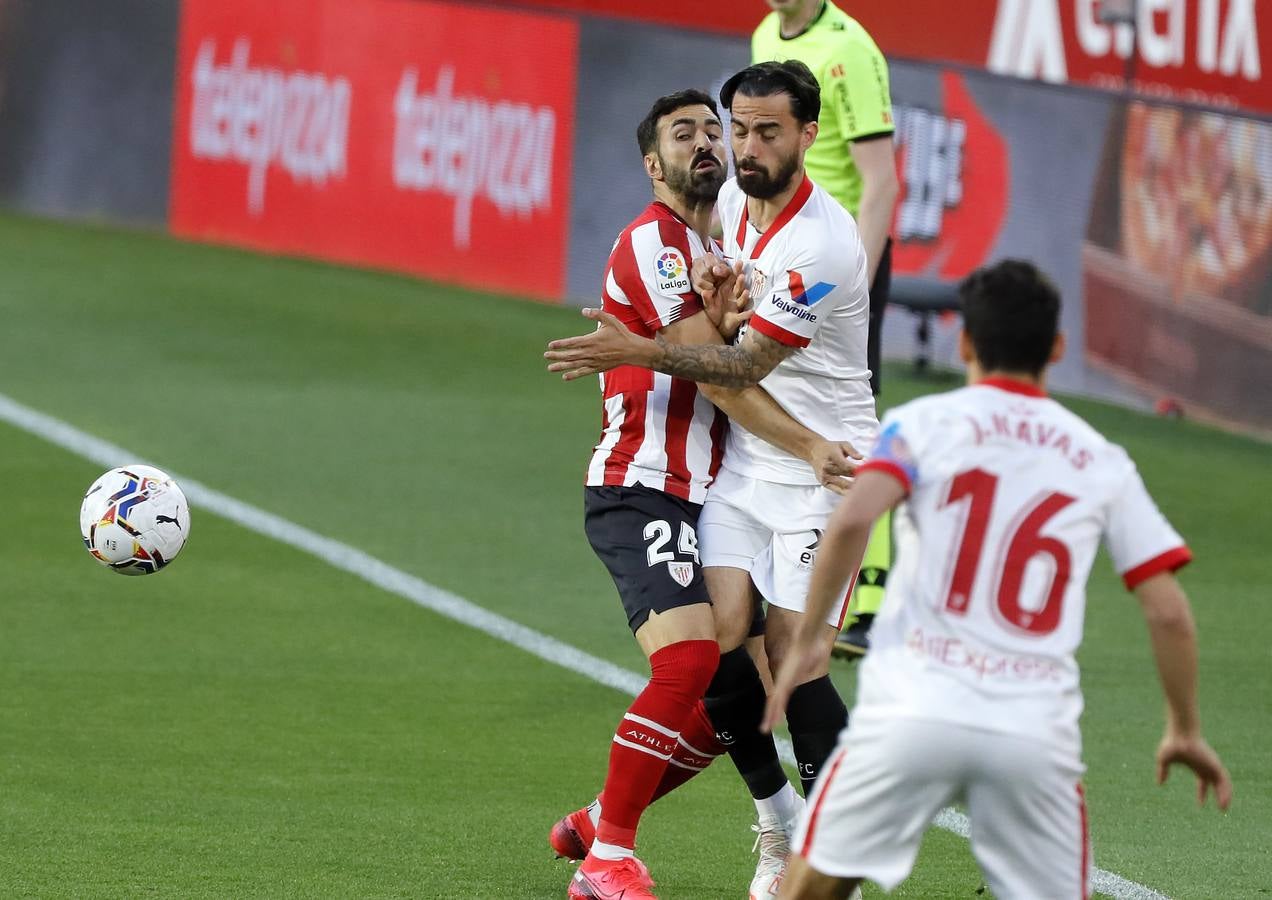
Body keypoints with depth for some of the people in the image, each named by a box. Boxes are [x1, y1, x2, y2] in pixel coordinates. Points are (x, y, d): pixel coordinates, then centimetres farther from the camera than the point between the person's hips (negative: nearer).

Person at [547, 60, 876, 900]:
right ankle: (779, 825, 12)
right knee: (719, 636, -6)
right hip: (742, 461, 7)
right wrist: (714, 280, 0)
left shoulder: (821, 246, -23)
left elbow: (747, 364, -21)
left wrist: (640, 351, -29)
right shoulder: (734, 199, 4)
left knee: (797, 659, -13)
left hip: (822, 473, -7)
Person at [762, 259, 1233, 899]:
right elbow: (1168, 612, 10)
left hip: (915, 709, -2)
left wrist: (806, 640, -2)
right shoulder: (1102, 462, 14)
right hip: (1038, 732, 2)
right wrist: (1186, 731, 22)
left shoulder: (924, 422, 6)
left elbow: (851, 521, -12)